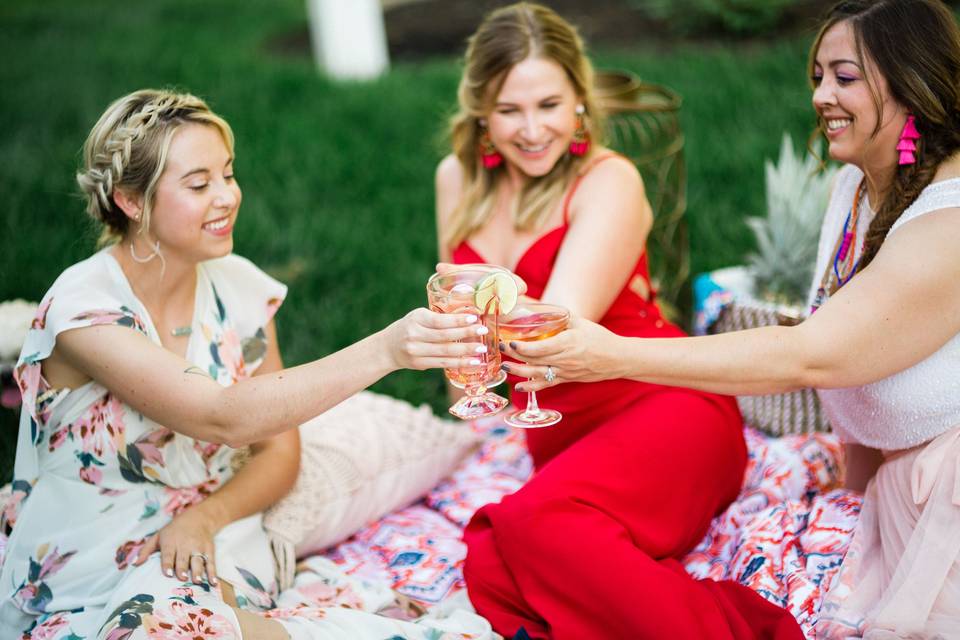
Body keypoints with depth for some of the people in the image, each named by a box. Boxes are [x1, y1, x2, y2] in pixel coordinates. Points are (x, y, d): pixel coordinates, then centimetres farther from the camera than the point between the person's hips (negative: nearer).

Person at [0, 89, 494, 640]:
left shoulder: (239, 288, 1)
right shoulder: (82, 308, -17)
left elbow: (280, 453, 7)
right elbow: (226, 418, -30)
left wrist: (205, 516, -13)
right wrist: (384, 350, -39)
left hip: (208, 546, 3)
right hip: (86, 584, -3)